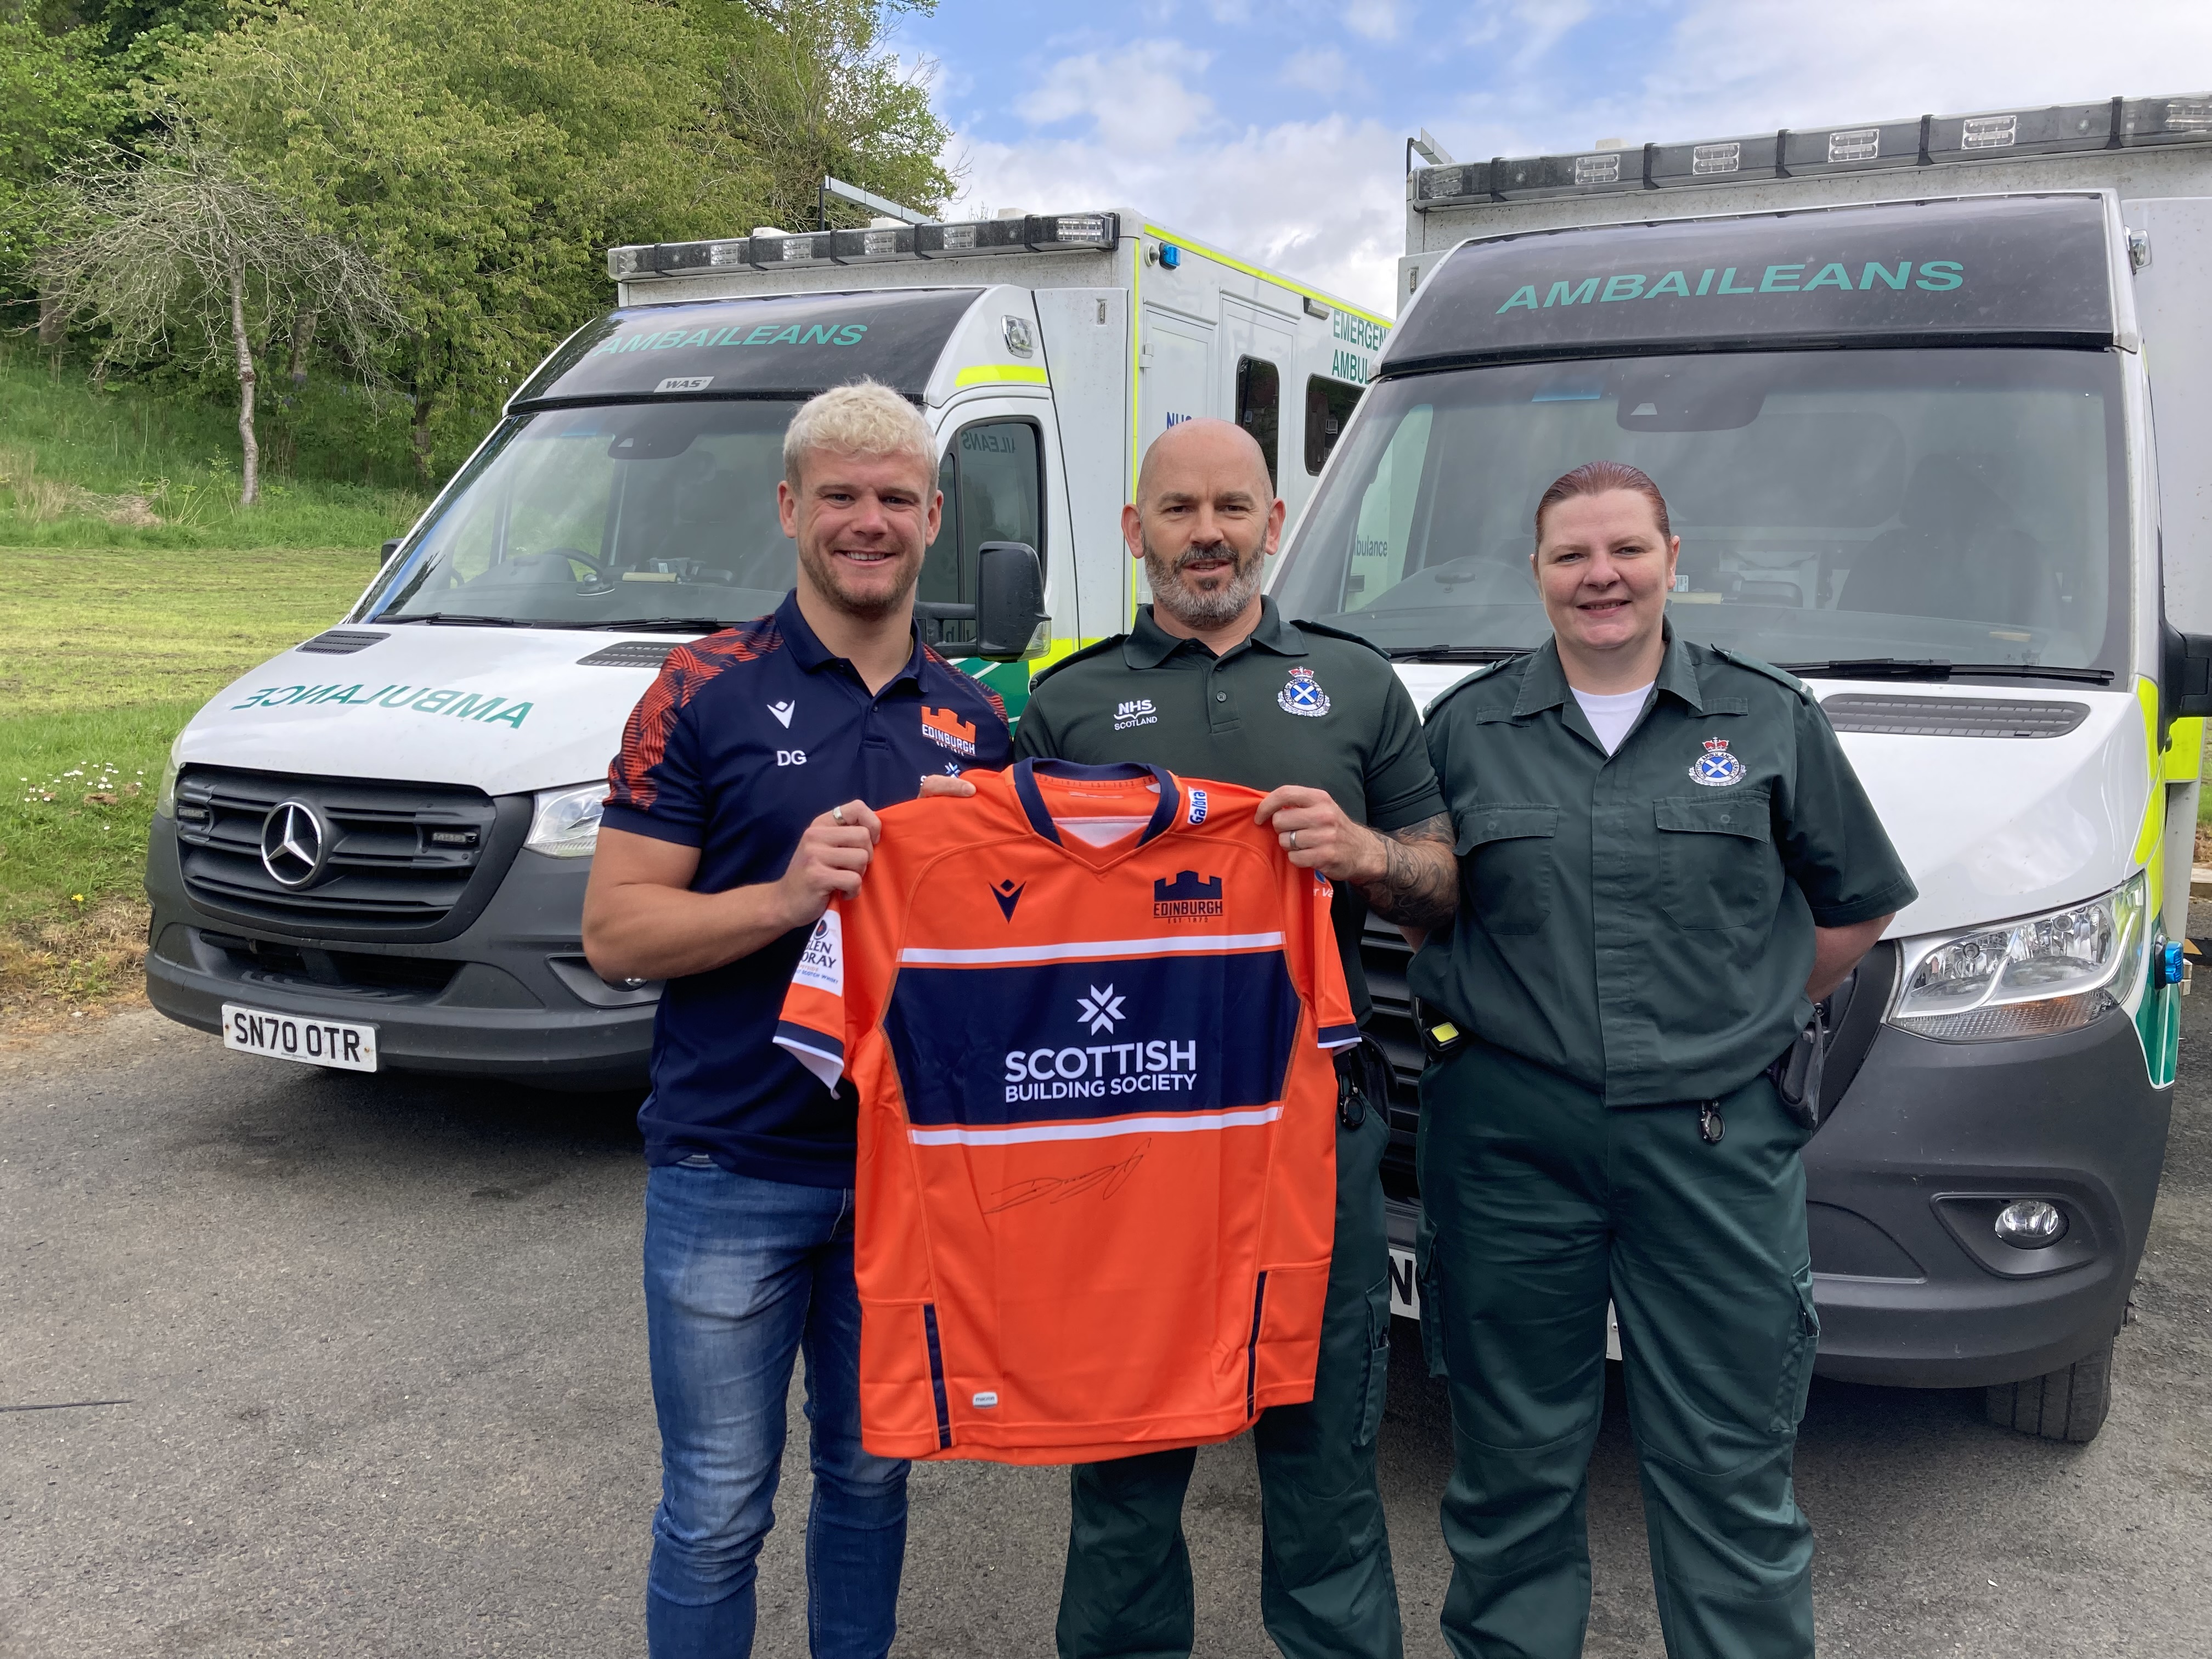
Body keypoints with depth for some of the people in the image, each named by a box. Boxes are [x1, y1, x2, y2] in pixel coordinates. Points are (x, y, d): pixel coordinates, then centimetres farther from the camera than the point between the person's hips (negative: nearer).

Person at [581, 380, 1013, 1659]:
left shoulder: (974, 717, 6)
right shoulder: (708, 692, -6)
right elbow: (615, 932, -9)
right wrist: (787, 896, -23)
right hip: (733, 1170, -4)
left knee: (872, 1474, 20)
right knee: (719, 1507, 8)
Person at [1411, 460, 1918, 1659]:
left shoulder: (1772, 719, 6)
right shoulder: (1465, 726, 6)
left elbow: (1859, 910, 12)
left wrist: (1743, 1022, 7)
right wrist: (1488, 1017, 3)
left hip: (1713, 1140, 0)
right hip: (1507, 1141, 1)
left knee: (1729, 1467, 6)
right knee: (1514, 1457, 11)